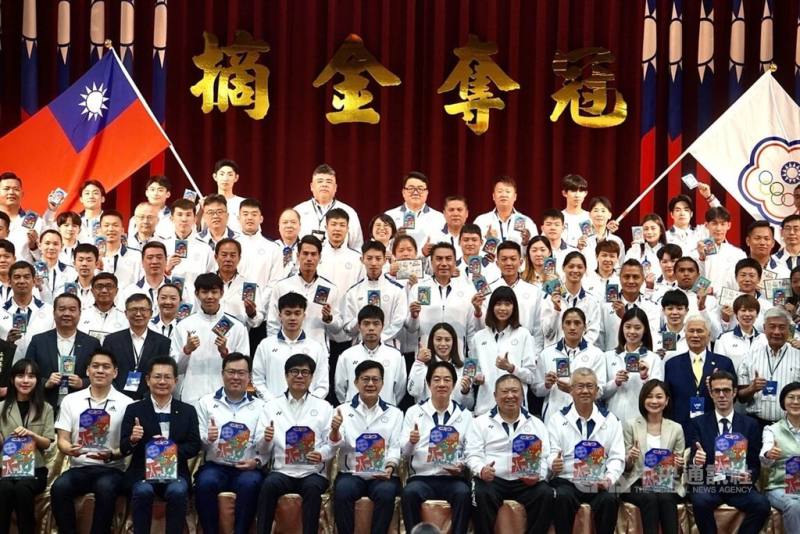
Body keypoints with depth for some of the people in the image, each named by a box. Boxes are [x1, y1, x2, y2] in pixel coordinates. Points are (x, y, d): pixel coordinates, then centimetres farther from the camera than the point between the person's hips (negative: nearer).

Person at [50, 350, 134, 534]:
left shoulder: (126, 403, 3)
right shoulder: (70, 400, 10)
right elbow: (62, 440, 7)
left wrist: (111, 455, -20)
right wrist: (69, 449, -17)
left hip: (111, 469, -2)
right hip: (79, 468, 2)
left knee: (106, 488, -36)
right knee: (59, 487, -30)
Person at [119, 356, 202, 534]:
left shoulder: (188, 411, 12)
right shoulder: (134, 410, 8)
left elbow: (195, 446, 6)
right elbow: (124, 449, 1)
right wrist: (133, 439, -22)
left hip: (175, 472, 1)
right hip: (143, 471, -1)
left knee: (177, 491, -31)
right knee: (143, 491, -33)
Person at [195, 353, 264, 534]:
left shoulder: (260, 406, 12)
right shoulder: (207, 402, 13)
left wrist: (257, 462, -13)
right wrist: (207, 439, -13)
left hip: (247, 469, 0)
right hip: (215, 466, 0)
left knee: (250, 483, -33)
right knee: (206, 482, -32)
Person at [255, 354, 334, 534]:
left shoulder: (324, 407, 13)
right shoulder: (271, 406, 14)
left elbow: (332, 445, 6)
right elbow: (262, 450, 9)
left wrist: (321, 454, -16)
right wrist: (266, 439, -15)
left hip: (313, 472, 0)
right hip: (282, 471, 1)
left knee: (312, 488, -33)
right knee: (269, 484, -31)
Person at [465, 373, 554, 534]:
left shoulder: (536, 424, 18)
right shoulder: (481, 422, 13)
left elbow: (545, 456, 10)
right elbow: (473, 454, 4)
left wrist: (539, 474, -13)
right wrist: (481, 470, -20)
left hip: (526, 482, 2)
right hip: (492, 480, -1)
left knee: (547, 494, -28)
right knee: (481, 494, -34)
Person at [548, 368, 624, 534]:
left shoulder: (610, 420, 12)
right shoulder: (558, 419, 10)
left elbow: (617, 458, 7)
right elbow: (551, 453, 3)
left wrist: (609, 479, -13)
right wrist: (553, 463, -22)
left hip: (599, 485, 1)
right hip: (567, 482, -1)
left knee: (610, 500, -30)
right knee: (562, 497, -33)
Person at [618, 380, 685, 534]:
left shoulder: (676, 428, 11)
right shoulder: (630, 425, 6)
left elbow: (679, 470, 14)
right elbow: (624, 467, 5)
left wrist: (680, 466, -10)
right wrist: (630, 458, -17)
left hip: (667, 485, 1)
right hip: (637, 484, -1)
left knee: (665, 498, -32)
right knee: (650, 498, -33)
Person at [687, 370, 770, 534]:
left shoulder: (750, 424, 11)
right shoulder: (697, 423, 7)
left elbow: (756, 463, 10)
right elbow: (692, 459, 1)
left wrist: (750, 475, -14)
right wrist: (696, 461, -25)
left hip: (739, 485, 1)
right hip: (708, 485, -1)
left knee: (762, 504, -28)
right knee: (700, 501, -34)